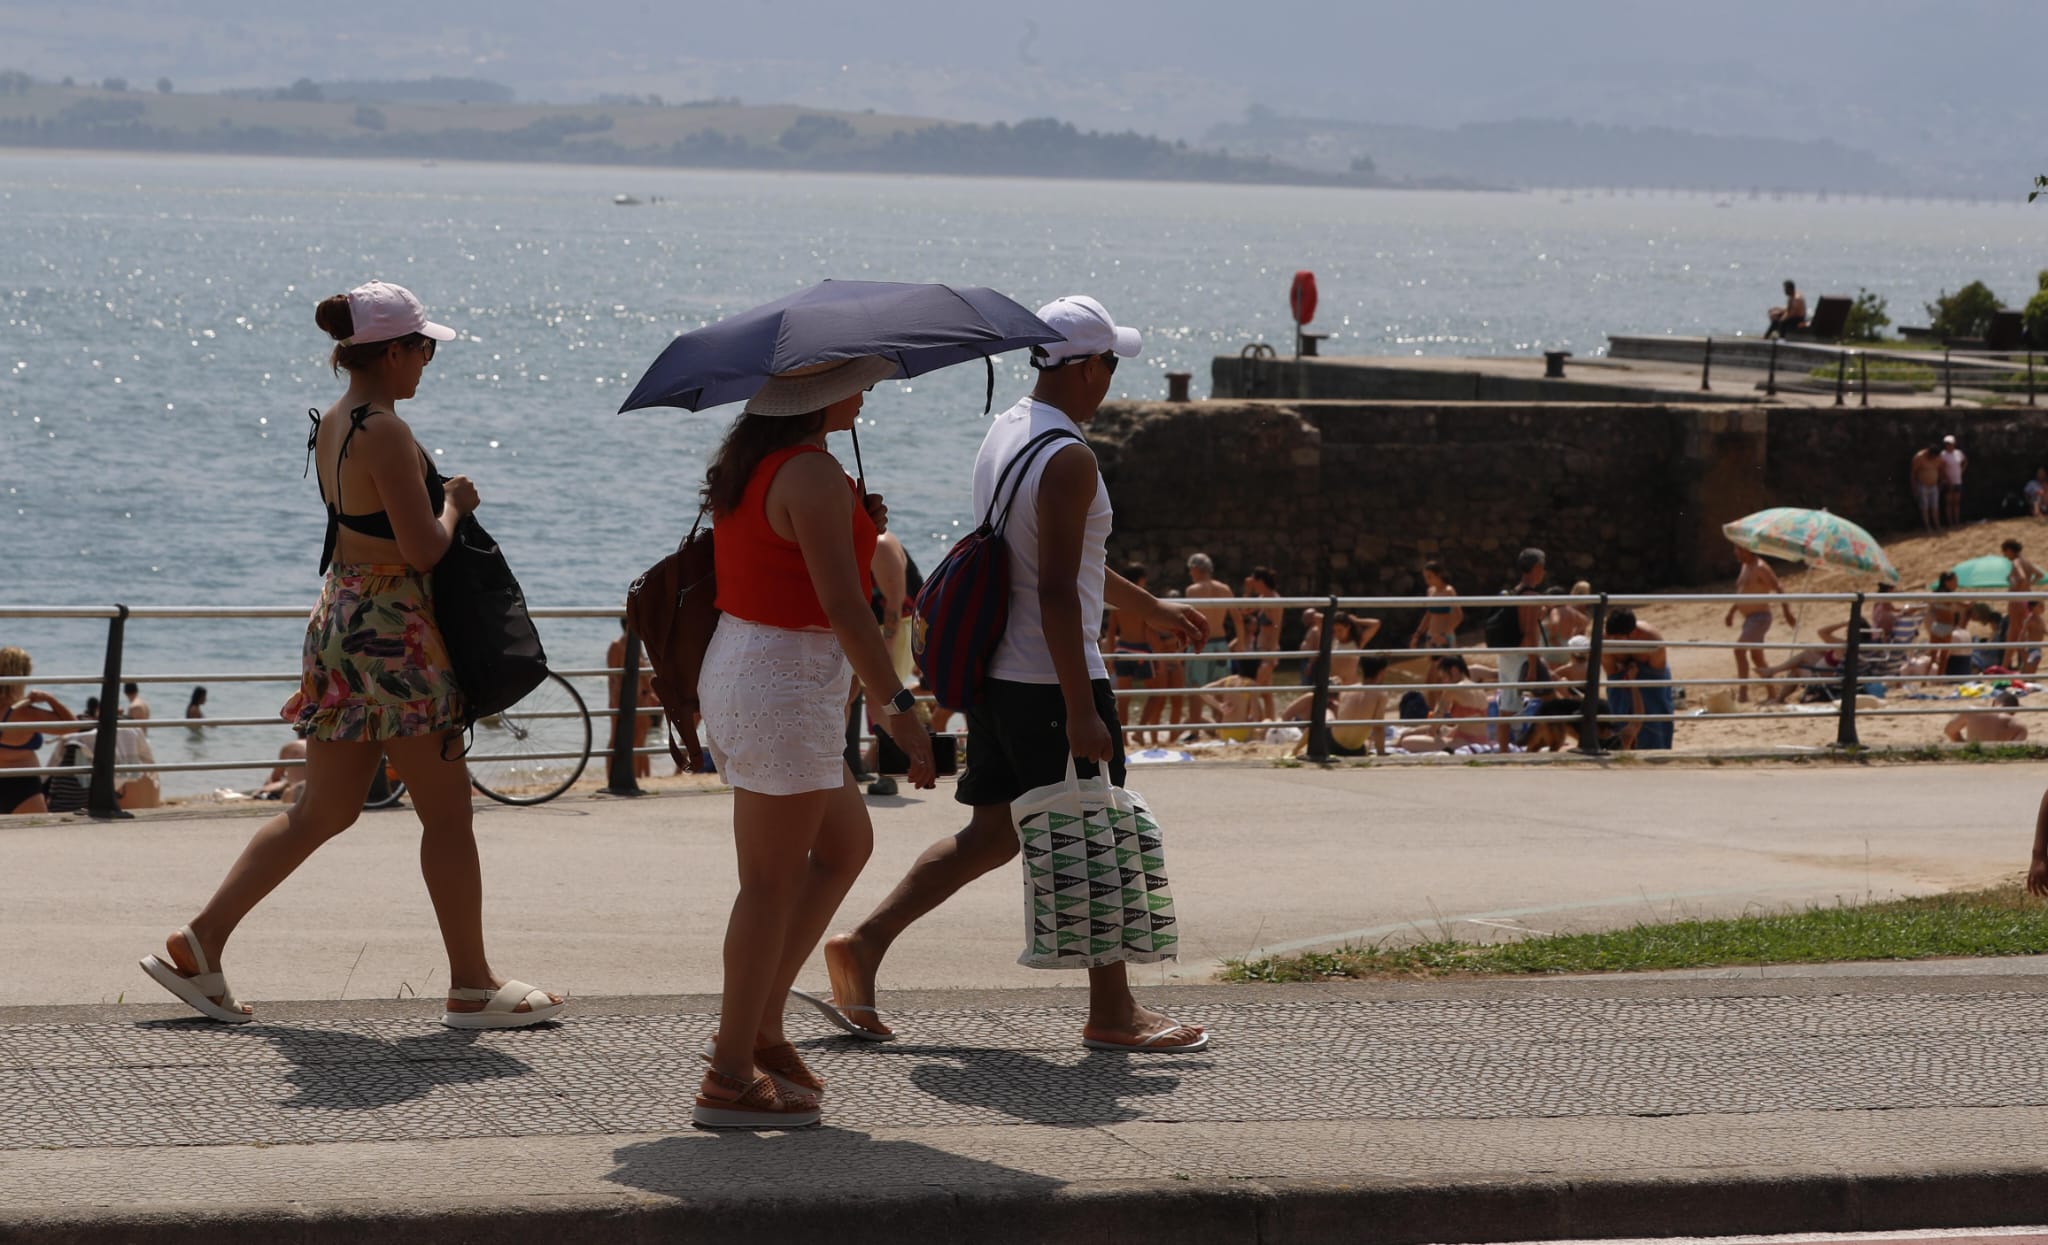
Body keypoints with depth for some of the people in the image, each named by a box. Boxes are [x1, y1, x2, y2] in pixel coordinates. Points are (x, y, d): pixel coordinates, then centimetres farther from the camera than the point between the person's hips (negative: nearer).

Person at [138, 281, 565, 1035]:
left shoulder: (329, 426, 10)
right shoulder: (384, 433, -19)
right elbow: (424, 548, -19)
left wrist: (436, 497, 12)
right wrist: (453, 502, -2)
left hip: (341, 619, 9)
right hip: (393, 635, -9)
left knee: (322, 811, 13)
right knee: (447, 812, 2)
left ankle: (200, 944, 11)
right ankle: (472, 988, 9)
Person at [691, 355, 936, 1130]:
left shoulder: (746, 461, 12)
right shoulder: (811, 473, -18)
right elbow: (843, 604, -22)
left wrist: (857, 530, 14)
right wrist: (898, 707, -21)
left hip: (737, 660, 10)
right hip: (788, 680, -10)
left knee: (847, 843, 20)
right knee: (774, 881, -4)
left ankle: (760, 1022, 20)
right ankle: (731, 1077, 1)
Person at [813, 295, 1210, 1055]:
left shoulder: (1003, 434, 11)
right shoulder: (1068, 460, -19)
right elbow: (1056, 591, -24)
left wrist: (1150, 607, 34)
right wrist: (1081, 712, -23)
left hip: (995, 673, 9)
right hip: (1050, 680, -9)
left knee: (993, 834, 15)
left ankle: (864, 944, 9)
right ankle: (1112, 1013, 12)